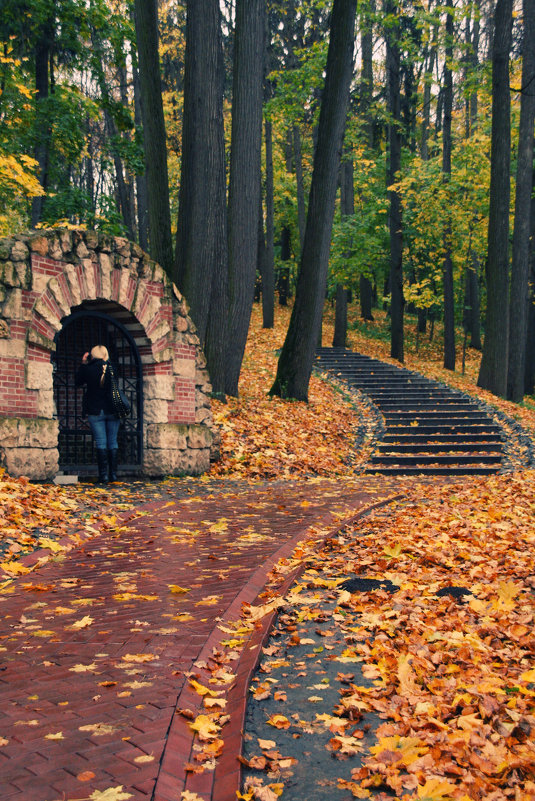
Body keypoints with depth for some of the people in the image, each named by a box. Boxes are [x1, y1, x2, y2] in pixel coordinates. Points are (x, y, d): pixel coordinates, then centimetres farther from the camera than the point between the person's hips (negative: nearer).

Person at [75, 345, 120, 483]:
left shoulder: (88, 369, -5)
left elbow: (77, 382, 11)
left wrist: (83, 364, 14)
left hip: (95, 411, -2)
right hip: (113, 411, 2)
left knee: (101, 443, -1)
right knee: (113, 442, 9)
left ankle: (103, 475, -4)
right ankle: (113, 474, 10)